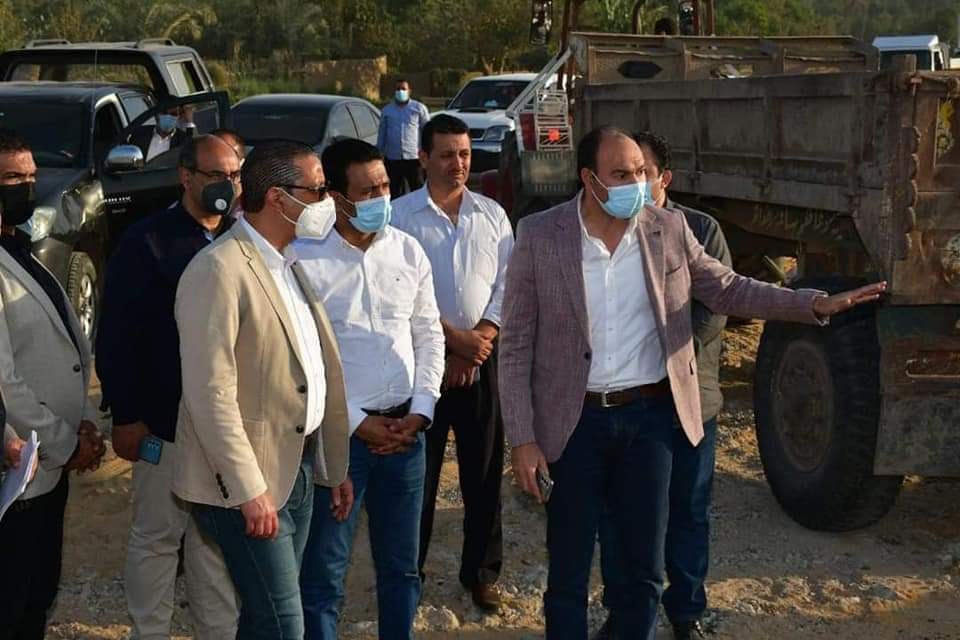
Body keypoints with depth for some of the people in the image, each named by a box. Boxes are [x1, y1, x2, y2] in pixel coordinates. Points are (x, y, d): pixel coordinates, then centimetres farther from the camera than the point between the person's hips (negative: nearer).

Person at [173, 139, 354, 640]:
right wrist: (249, 490, -22)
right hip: (249, 482, -8)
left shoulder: (293, 265, 12)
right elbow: (211, 392, -21)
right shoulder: (219, 270, -16)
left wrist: (335, 467, 16)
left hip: (298, 468, 8)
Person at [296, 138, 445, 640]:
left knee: (401, 565, 16)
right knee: (323, 572, 3)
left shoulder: (408, 250, 4)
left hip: (405, 429, 5)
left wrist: (419, 413, -2)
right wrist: (355, 422, -11)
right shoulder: (303, 260, -10)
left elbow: (429, 336, 9)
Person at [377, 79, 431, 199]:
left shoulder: (419, 108, 5)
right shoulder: (387, 110, 13)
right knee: (394, 192, 7)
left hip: (414, 157, -3)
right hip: (392, 158, 3)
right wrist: (380, 153, 11)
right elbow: (382, 134, 15)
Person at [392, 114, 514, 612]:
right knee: (418, 468, 6)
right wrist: (454, 337, -14)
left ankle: (481, 571, 20)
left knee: (484, 470, 7)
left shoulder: (492, 214, 6)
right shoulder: (401, 215, -4)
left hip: (483, 359, 3)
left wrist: (481, 341, -9)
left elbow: (507, 285, 3)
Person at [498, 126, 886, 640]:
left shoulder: (668, 229, -2)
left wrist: (817, 304, -3)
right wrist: (522, 438, -10)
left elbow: (726, 290, 9)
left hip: (650, 414, 2)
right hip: (574, 420, -2)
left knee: (644, 567, 13)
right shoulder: (539, 236, -10)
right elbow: (516, 345, -6)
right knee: (568, 571, 9)